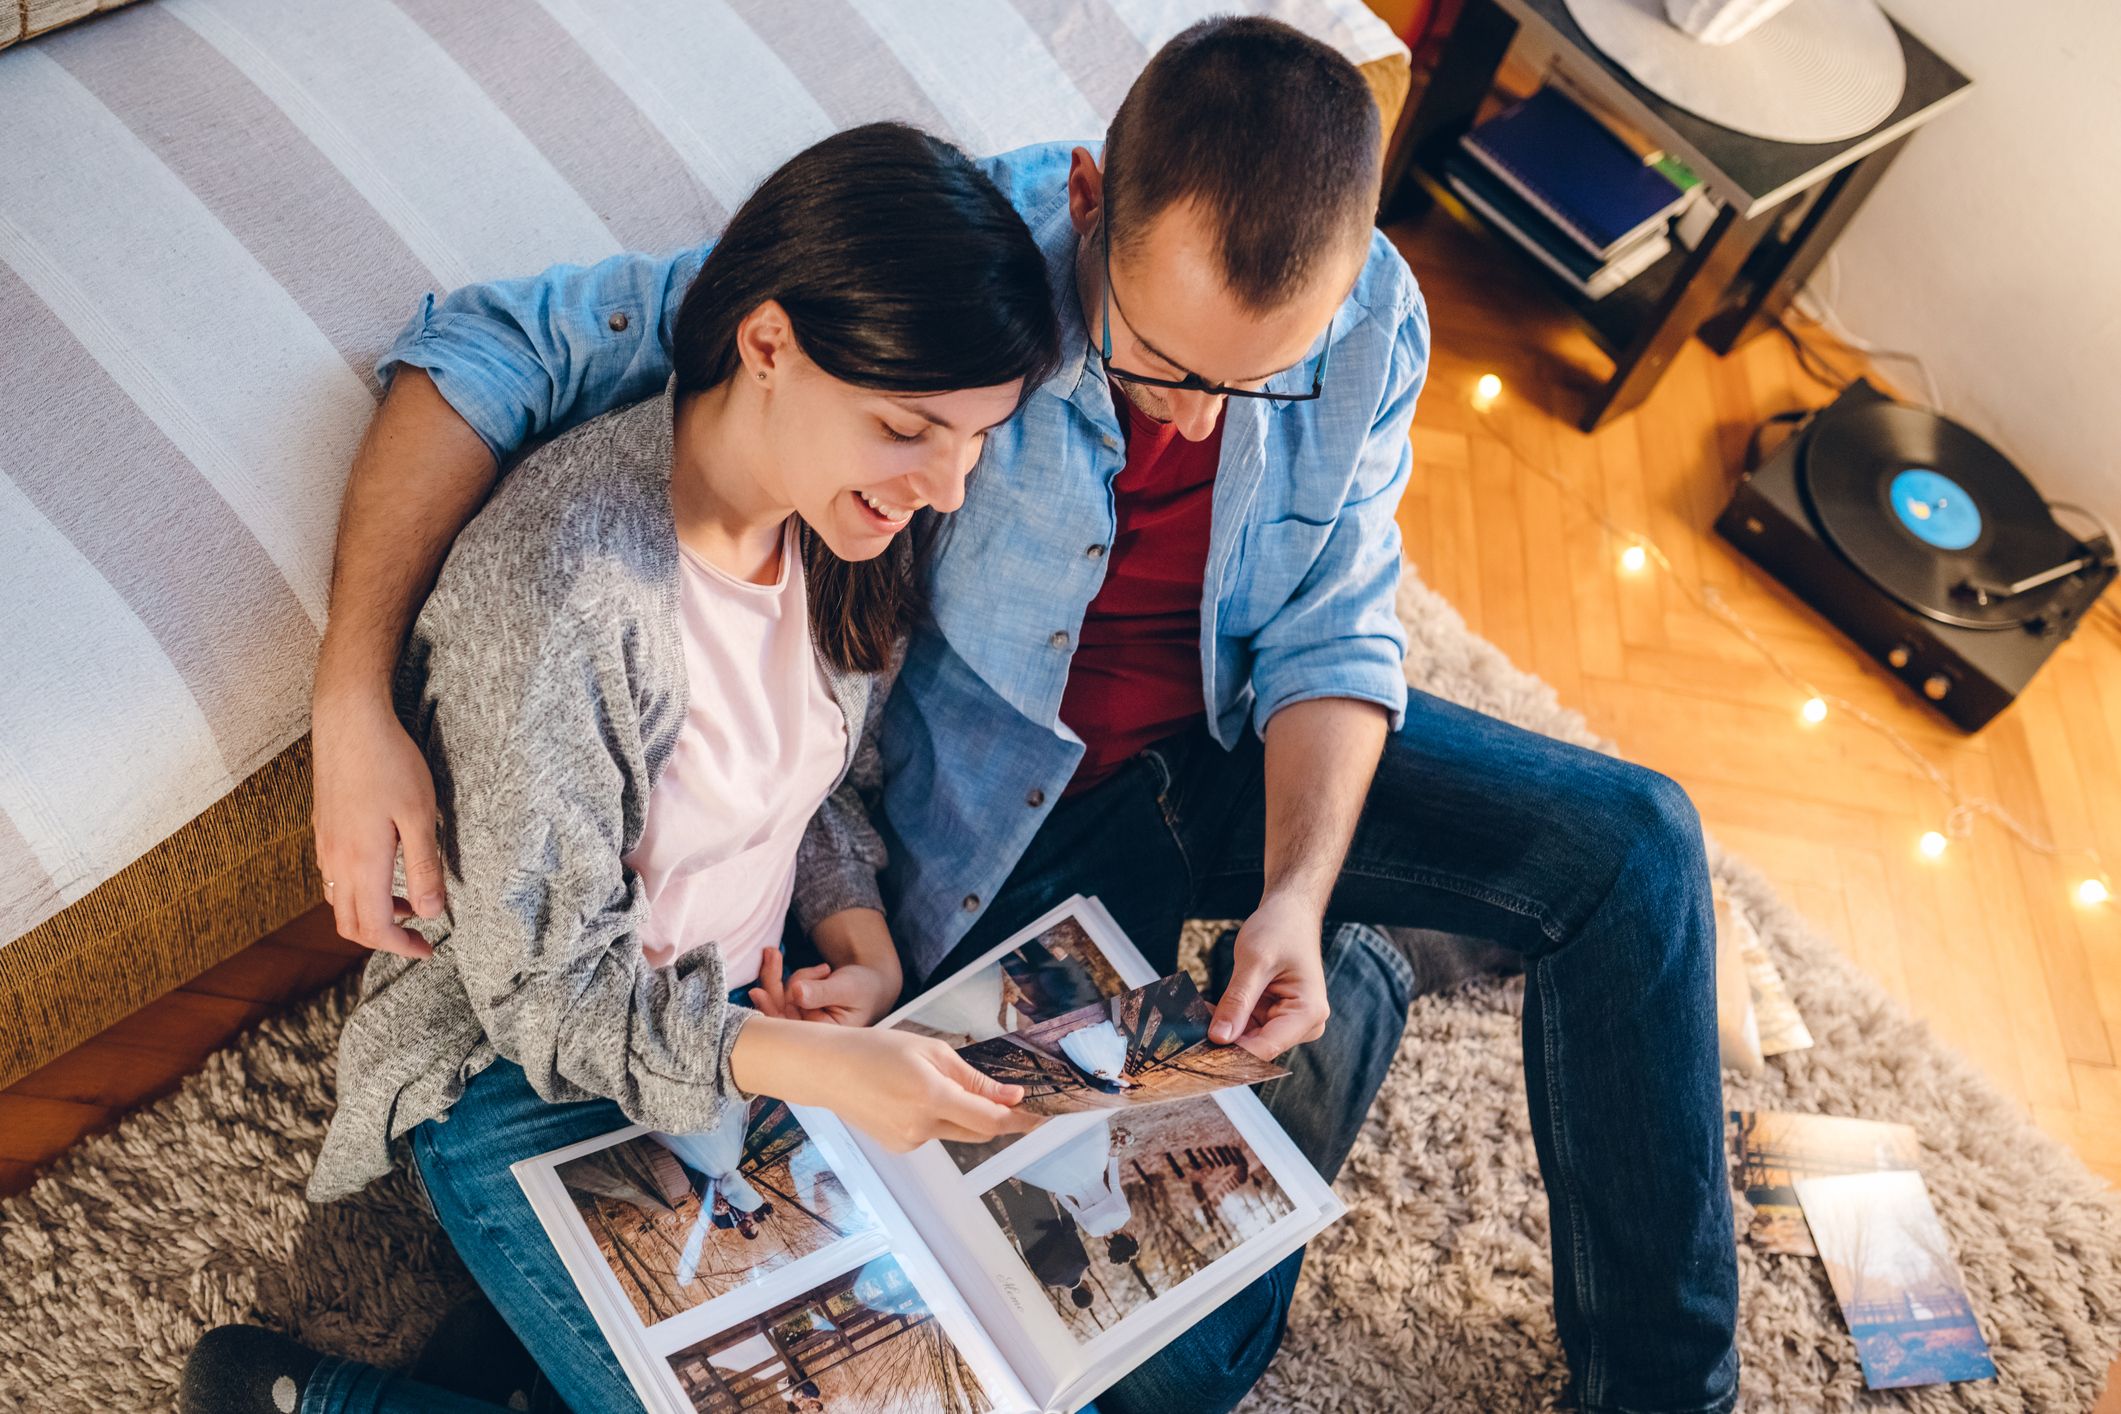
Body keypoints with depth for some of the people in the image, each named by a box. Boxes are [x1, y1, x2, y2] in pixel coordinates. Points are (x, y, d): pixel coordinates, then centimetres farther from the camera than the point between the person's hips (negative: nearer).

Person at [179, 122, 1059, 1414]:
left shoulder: (836, 506, -9)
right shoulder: (567, 581, -31)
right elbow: (546, 991, -23)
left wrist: (858, 931, -10)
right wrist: (804, 1066, -34)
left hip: (750, 1005, 7)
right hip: (531, 1070, -7)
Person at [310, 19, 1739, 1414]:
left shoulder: (1371, 320, -15)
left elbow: (1330, 638, -6)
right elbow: (497, 345, -23)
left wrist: (1297, 892, -23)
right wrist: (356, 696, -32)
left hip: (1237, 746, 4)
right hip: (1012, 824, -3)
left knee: (1635, 843, -11)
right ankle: (1345, 1007, 19)